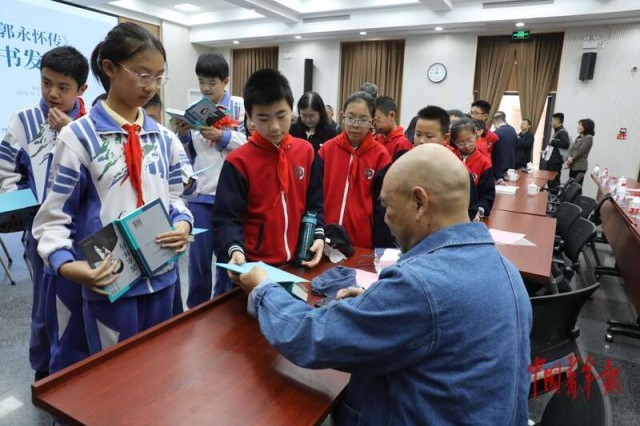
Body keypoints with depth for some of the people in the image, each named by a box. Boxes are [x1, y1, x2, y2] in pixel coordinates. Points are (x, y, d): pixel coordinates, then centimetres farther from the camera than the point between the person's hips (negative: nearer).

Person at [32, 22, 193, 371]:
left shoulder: (164, 138, 5)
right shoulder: (79, 137, -11)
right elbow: (53, 216, -9)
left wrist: (182, 223, -11)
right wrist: (65, 264, -25)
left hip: (162, 273, 5)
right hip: (111, 281, -4)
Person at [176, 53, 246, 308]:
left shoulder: (240, 107, 0)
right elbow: (188, 156, 13)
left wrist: (222, 136, -15)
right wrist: (182, 137, -5)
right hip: (200, 194, 3)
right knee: (199, 256, 9)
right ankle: (196, 309, 29)